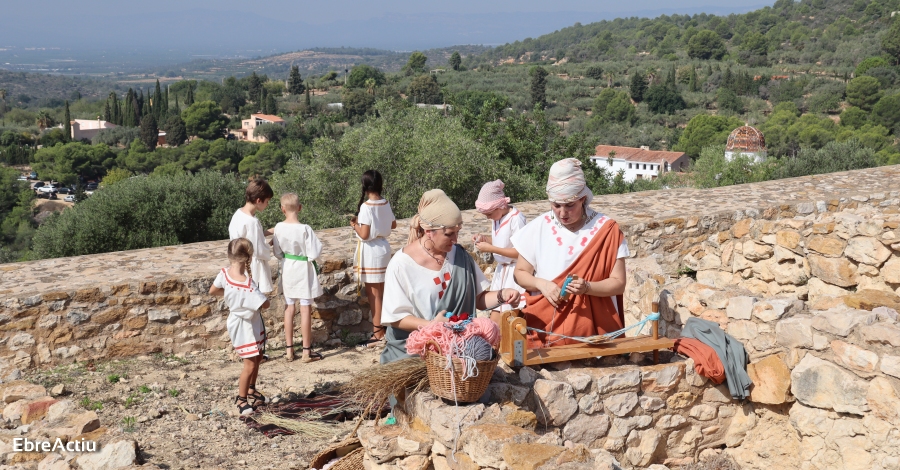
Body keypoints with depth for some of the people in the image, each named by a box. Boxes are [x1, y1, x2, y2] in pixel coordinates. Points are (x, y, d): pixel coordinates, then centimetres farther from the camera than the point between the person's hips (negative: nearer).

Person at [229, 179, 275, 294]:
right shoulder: (252, 221, -26)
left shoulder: (239, 214, 0)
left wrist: (268, 232, 9)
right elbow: (259, 251, -21)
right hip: (254, 268, -9)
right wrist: (269, 254, 0)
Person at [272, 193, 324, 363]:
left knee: (289, 309, 14)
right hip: (304, 270, -4)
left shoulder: (279, 228, -10)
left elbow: (277, 253, 0)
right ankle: (307, 351, 12)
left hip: (287, 270, 4)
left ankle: (289, 349, 20)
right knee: (306, 310, 5)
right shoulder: (305, 229, -21)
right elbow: (314, 253, -19)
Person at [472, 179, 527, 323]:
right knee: (495, 316, 9)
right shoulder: (496, 217, 6)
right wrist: (484, 239, 0)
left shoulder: (516, 218, -19)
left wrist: (490, 248, -20)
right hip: (501, 270, 8)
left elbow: (520, 252, -21)